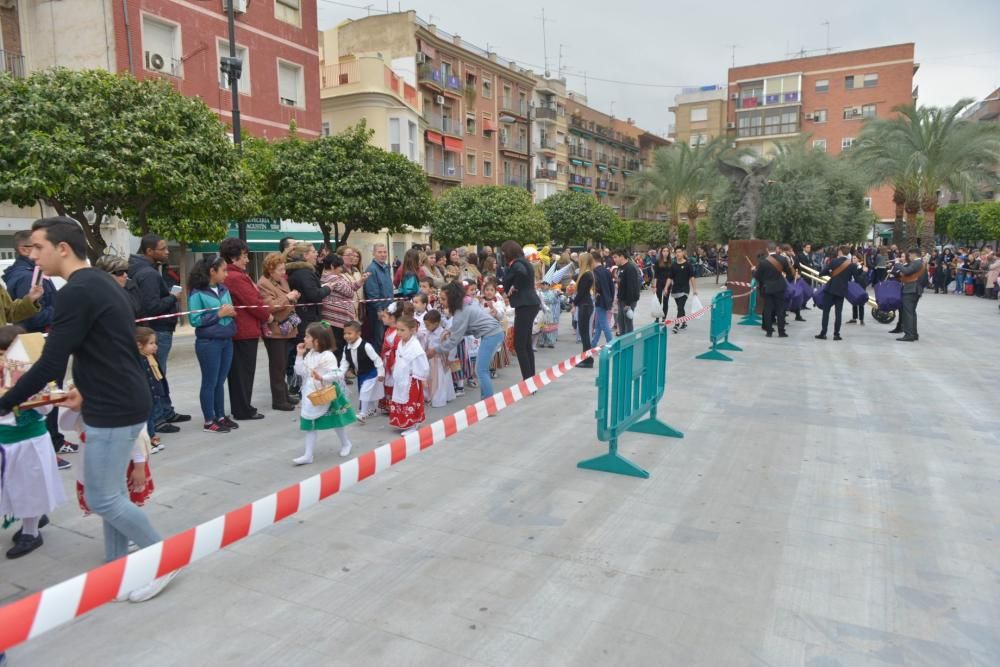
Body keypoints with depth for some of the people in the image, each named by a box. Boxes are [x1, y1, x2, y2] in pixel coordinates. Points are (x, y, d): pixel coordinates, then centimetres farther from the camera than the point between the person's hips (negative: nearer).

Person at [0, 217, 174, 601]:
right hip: (122, 401, 10)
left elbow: (50, 364, -20)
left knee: (101, 497, 1)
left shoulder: (76, 292, -18)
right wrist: (89, 390, 15)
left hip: (114, 409, -10)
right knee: (110, 491, 16)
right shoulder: (100, 283, 13)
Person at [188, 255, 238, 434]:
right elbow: (194, 320, -14)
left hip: (227, 341, 6)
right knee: (210, 382, 4)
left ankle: (221, 417, 24)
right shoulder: (197, 293, -11)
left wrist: (232, 313, -5)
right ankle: (209, 422, 14)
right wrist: (219, 314, -16)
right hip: (208, 343, -6)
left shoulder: (224, 289, 7)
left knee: (220, 381, 14)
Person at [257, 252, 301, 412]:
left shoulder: (281, 281, 12)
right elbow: (270, 306, -25)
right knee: (277, 365, -4)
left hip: (285, 328, 9)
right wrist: (288, 297, -21)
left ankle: (284, 394, 24)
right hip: (274, 330, -9)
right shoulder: (263, 284, -15)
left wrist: (293, 298, 5)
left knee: (283, 364, 15)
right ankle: (278, 400, 3)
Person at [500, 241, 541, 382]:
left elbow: (521, 272, -36)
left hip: (525, 305, -10)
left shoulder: (516, 264, -12)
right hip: (529, 304, 10)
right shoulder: (522, 262, 17)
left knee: (519, 345, -7)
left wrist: (515, 287, -21)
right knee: (526, 344, 14)